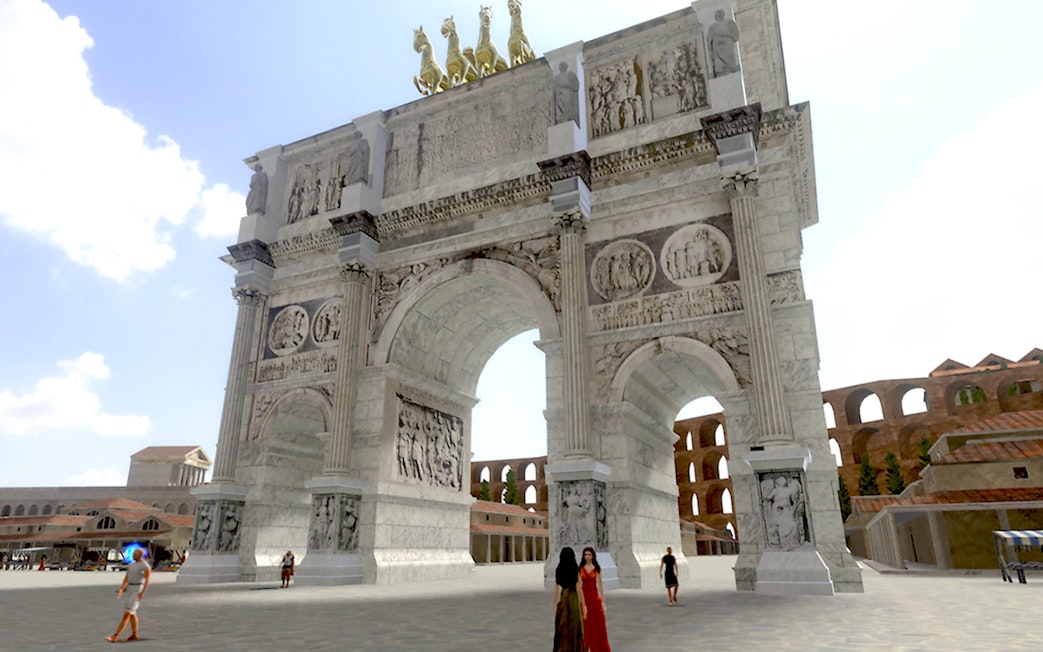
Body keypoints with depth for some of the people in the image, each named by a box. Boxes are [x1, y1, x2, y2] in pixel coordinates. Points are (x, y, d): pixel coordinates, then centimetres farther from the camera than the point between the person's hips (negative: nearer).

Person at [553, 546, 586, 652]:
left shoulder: (558, 570, 0)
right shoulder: (576, 570, -9)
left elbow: (556, 589, 3)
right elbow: (579, 589, -8)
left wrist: (555, 605, 10)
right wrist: (583, 605, 0)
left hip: (562, 598, 4)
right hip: (573, 597, -3)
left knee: (562, 629, 12)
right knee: (574, 629, 6)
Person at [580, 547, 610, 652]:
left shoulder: (596, 569, 0)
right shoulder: (581, 569, 3)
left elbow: (600, 585, 0)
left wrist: (603, 601, -4)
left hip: (594, 597, -1)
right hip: (584, 597, 1)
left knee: (598, 624, 4)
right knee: (584, 624, 3)